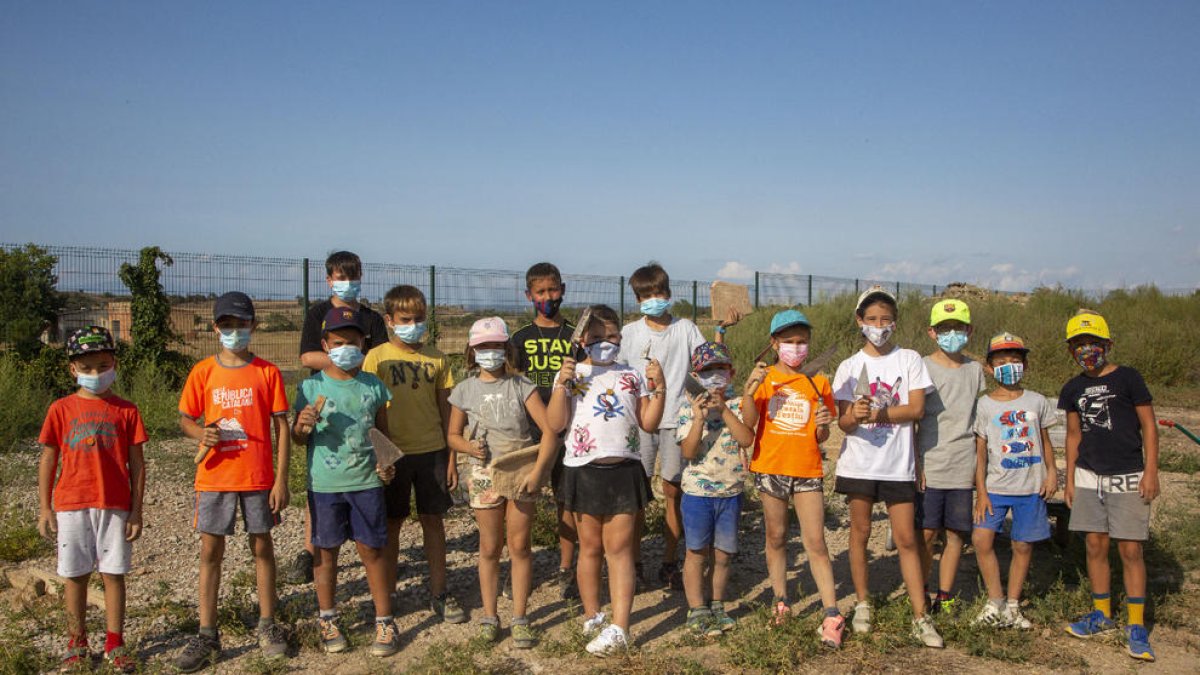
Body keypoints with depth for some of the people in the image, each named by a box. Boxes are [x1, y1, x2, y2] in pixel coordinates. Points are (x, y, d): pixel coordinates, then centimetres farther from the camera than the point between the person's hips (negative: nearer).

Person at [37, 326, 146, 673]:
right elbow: (48, 459, 6)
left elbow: (136, 463, 3)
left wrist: (136, 510, 0)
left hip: (115, 506, -1)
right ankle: (77, 643, 21)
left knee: (114, 573, 4)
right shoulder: (61, 409, 2)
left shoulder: (126, 410, 1)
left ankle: (115, 643, 14)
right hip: (71, 505, 1)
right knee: (74, 575, 9)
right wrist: (44, 508, 3)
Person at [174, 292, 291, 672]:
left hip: (258, 477, -1)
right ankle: (207, 635, 14)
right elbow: (185, 419, 8)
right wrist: (200, 433, -16)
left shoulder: (267, 372, -3)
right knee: (210, 551, 5)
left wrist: (281, 479, -5)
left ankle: (267, 626, 22)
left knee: (262, 547, 8)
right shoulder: (203, 372, 2)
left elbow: (281, 427, -1)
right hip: (214, 477, 1)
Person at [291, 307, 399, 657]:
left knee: (372, 550, 4)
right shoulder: (311, 387, -3)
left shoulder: (374, 386, 2)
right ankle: (327, 619, 28)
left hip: (366, 483, 1)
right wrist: (302, 425, -19)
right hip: (324, 484, 0)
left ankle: (385, 622, 15)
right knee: (326, 551, 11)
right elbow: (298, 439, 3)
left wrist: (387, 463, -6)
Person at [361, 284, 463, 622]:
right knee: (391, 523, 9)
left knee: (433, 520, 9)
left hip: (432, 451, 2)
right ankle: (387, 595, 22)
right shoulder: (377, 357, -4)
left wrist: (452, 457, 5)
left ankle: (439, 593, 21)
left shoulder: (436, 358, 3)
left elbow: (446, 410, 7)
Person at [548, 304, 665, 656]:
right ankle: (593, 616, 27)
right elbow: (555, 424, -6)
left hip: (624, 469, 1)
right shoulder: (571, 374, 3)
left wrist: (659, 389, -5)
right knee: (590, 547, 11)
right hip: (584, 470, -1)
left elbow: (648, 423, 6)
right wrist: (562, 384, -17)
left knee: (619, 548, -1)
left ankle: (618, 629, -1)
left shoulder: (632, 376, 9)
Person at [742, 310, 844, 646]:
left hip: (807, 470, 0)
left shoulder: (818, 383, 4)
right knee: (776, 537, 12)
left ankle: (832, 615, 2)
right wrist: (750, 389, -28)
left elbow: (820, 438, 6)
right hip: (771, 468, 0)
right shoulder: (764, 378, 1)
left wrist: (823, 425, -16)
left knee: (816, 542, -2)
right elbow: (749, 423, -13)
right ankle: (781, 602, 25)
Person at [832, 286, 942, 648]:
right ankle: (862, 604, 23)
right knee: (860, 532, 9)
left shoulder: (909, 360, 1)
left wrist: (878, 414, -19)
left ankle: (920, 617, 5)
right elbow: (843, 422, -3)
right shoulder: (849, 367, 3)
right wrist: (854, 417, -25)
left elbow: (917, 409, -7)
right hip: (859, 463, 1)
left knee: (906, 538, 0)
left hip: (898, 464, -1)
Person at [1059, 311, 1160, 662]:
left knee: (1130, 550, -3)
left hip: (1127, 477, -4)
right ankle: (1102, 614, 22)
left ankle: (1136, 627, 5)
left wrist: (1151, 471, -9)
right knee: (1095, 546, 8)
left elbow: (1148, 426, -3)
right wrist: (1070, 479, 13)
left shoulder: (1128, 378, -6)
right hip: (1089, 477, 4)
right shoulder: (1072, 389, 8)